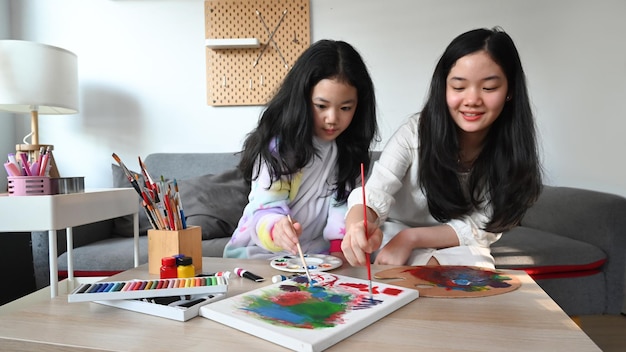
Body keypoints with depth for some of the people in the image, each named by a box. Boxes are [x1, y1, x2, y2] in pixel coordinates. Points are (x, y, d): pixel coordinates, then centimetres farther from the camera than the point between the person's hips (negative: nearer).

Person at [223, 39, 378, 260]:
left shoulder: (349, 147, -1)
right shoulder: (278, 144, -16)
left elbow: (343, 201, -2)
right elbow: (265, 212, -21)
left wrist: (339, 249, -16)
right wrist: (277, 229, -43)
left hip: (318, 251, 4)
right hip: (262, 252, -3)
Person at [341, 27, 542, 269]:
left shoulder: (512, 149, -11)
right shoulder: (416, 131, -18)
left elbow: (481, 227, -14)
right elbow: (374, 193, -29)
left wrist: (410, 237, -30)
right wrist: (358, 227, -53)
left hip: (459, 252, 2)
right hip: (394, 238, -2)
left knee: (477, 266, -30)